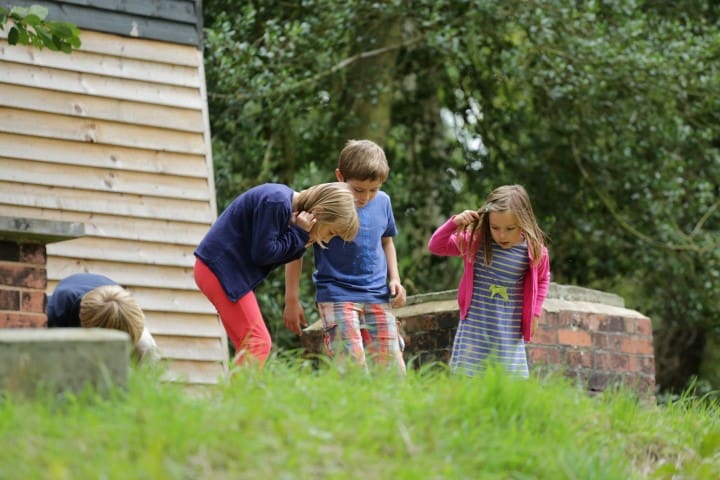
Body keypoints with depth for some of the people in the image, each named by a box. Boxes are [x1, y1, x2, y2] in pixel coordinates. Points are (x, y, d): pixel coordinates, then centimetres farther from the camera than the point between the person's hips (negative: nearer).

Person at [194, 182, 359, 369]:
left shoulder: (291, 206, 9)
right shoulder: (276, 202, -20)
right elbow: (262, 253, -19)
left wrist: (301, 240, -8)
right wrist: (298, 234, -13)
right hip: (220, 270, -10)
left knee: (250, 345, 10)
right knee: (257, 342, -12)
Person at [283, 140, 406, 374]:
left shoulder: (382, 202, 5)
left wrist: (395, 279, 10)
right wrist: (292, 300, -1)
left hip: (378, 296, 5)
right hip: (337, 296, -5)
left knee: (394, 370, 1)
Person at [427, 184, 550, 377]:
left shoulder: (535, 252, -4)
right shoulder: (474, 242, -6)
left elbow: (542, 278, 17)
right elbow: (436, 246, 0)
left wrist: (534, 312, 9)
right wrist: (454, 222, -15)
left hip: (510, 336, 0)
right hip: (473, 332, 0)